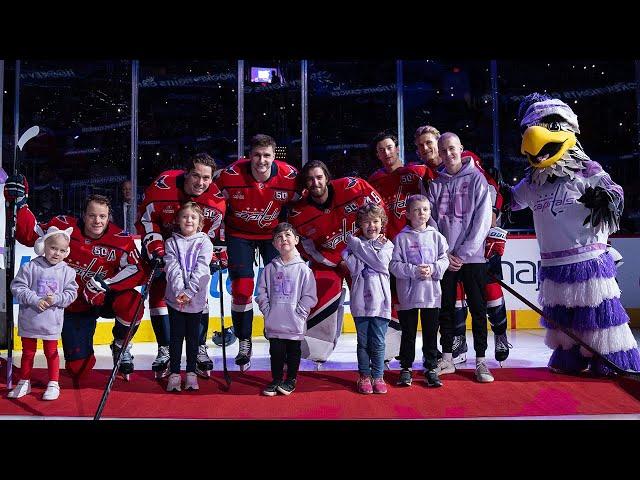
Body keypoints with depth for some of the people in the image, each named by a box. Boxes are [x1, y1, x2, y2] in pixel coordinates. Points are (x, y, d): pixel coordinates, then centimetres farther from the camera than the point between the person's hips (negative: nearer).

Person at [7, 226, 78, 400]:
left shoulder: (67, 271, -3)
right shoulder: (30, 267, -7)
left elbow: (71, 293, -2)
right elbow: (17, 287, -9)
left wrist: (56, 299, -20)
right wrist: (35, 300, -19)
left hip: (52, 321, 0)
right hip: (29, 318, 1)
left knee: (51, 352, 10)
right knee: (27, 352, 15)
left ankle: (53, 384, 21)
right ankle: (24, 383, 29)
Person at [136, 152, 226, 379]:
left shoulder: (216, 199, -22)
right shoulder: (161, 187, -30)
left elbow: (213, 230, -7)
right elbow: (145, 219, -18)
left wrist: (218, 252, -20)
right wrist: (155, 248, -24)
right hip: (160, 242, -1)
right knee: (159, 291, -6)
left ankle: (200, 349, 9)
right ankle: (164, 351, 4)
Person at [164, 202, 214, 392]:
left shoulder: (204, 242, 1)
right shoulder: (171, 242, 4)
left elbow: (201, 269, -9)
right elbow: (172, 268, -6)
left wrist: (189, 292, -18)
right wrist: (179, 291, -20)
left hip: (196, 298, 0)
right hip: (175, 297, 1)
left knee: (193, 336, 9)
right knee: (176, 336, 5)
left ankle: (191, 373, 19)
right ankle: (174, 373, 13)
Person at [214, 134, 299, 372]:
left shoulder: (290, 177, -22)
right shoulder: (230, 176, -25)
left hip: (273, 233, 1)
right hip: (239, 234, -1)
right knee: (242, 288, -6)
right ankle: (244, 343, 11)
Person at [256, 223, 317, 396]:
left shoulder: (303, 269, -6)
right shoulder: (270, 268, 2)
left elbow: (309, 296, -6)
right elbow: (262, 292, 7)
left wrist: (299, 313, -11)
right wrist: (267, 311, -1)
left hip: (294, 323, -2)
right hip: (274, 323, 2)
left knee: (293, 352, 11)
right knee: (276, 352, 9)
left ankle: (291, 380, 28)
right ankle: (276, 380, 25)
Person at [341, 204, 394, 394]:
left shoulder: (386, 244, 7)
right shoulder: (353, 244, 6)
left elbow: (382, 264, -12)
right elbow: (356, 268, -9)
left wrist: (359, 245, -8)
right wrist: (374, 249, -10)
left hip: (380, 300, 0)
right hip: (360, 300, 0)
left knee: (378, 342, 3)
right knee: (363, 342, 8)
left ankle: (378, 376, 16)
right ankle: (364, 376, 20)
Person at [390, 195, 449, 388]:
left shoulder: (436, 236, 5)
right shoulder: (401, 238, -2)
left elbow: (444, 259, 4)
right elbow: (394, 265, -7)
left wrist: (433, 269, -14)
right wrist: (414, 271, -18)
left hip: (432, 294, 2)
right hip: (408, 294, -2)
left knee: (431, 333, 10)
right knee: (408, 333, 9)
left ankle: (431, 368, 21)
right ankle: (406, 368, 21)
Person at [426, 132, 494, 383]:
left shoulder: (476, 178, 0)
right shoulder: (436, 183, 9)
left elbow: (482, 220, -6)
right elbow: (431, 221, 5)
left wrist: (462, 254, -11)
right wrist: (444, 253, -6)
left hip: (472, 256, -3)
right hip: (443, 257, 3)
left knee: (478, 308, 0)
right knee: (445, 308, 8)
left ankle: (480, 361, 8)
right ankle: (447, 359, 19)